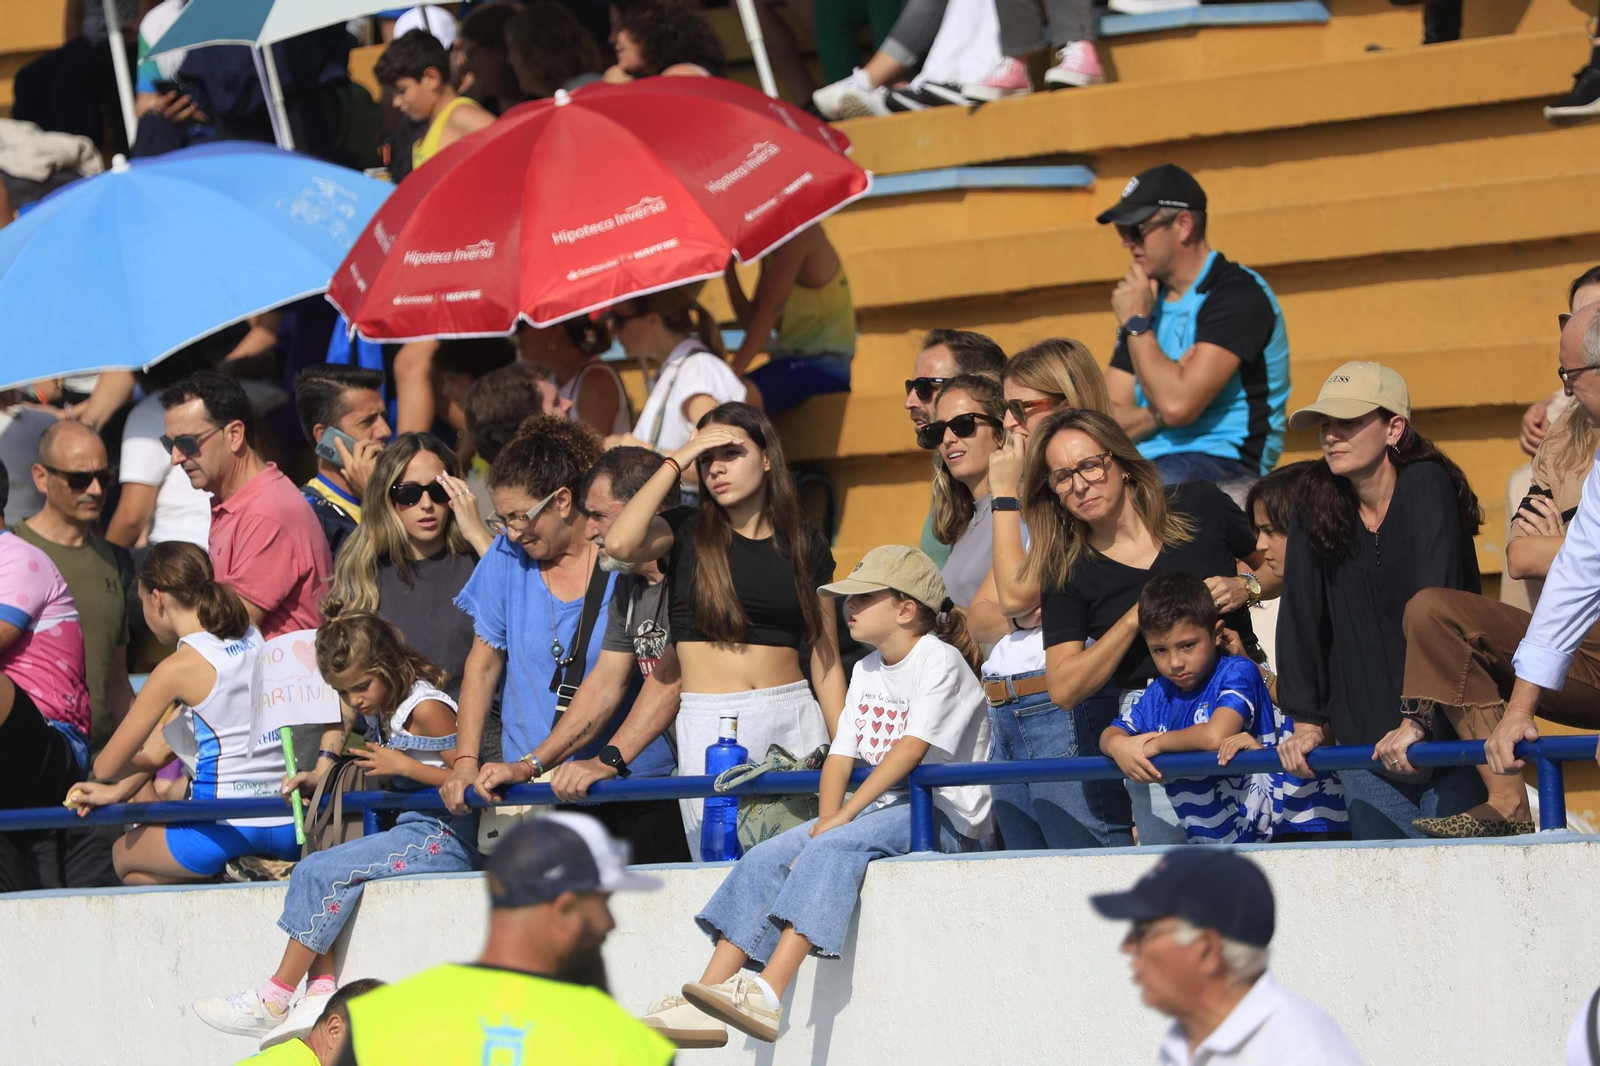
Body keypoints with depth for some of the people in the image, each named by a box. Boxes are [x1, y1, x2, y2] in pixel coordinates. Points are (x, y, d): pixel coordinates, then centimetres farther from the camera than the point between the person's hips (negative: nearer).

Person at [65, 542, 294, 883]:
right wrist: (118, 792, 22)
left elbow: (107, 766, -3)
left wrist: (142, 763, 19)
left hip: (229, 829, -7)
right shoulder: (255, 641, 11)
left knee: (124, 853, 20)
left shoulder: (179, 668, -11)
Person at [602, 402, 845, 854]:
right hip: (710, 727, -2)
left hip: (796, 719, 2)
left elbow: (826, 660, 12)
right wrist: (675, 462, -7)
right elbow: (619, 544, -17)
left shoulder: (805, 545, 11)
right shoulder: (686, 532, 6)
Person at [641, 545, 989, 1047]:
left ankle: (768, 995, -43)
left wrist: (840, 820, -24)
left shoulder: (940, 660, -8)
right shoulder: (866, 672, 18)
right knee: (766, 859, -12)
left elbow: (911, 747, -19)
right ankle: (704, 1004, -21)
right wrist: (827, 821, -10)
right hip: (882, 812, 8)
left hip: (941, 816, -8)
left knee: (836, 848, -33)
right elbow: (840, 758, 10)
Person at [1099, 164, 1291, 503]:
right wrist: (1158, 412, -11)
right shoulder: (1149, 299, 17)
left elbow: (1177, 405, -19)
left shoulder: (1239, 294, -7)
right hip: (1148, 463, 7)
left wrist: (1136, 323, -7)